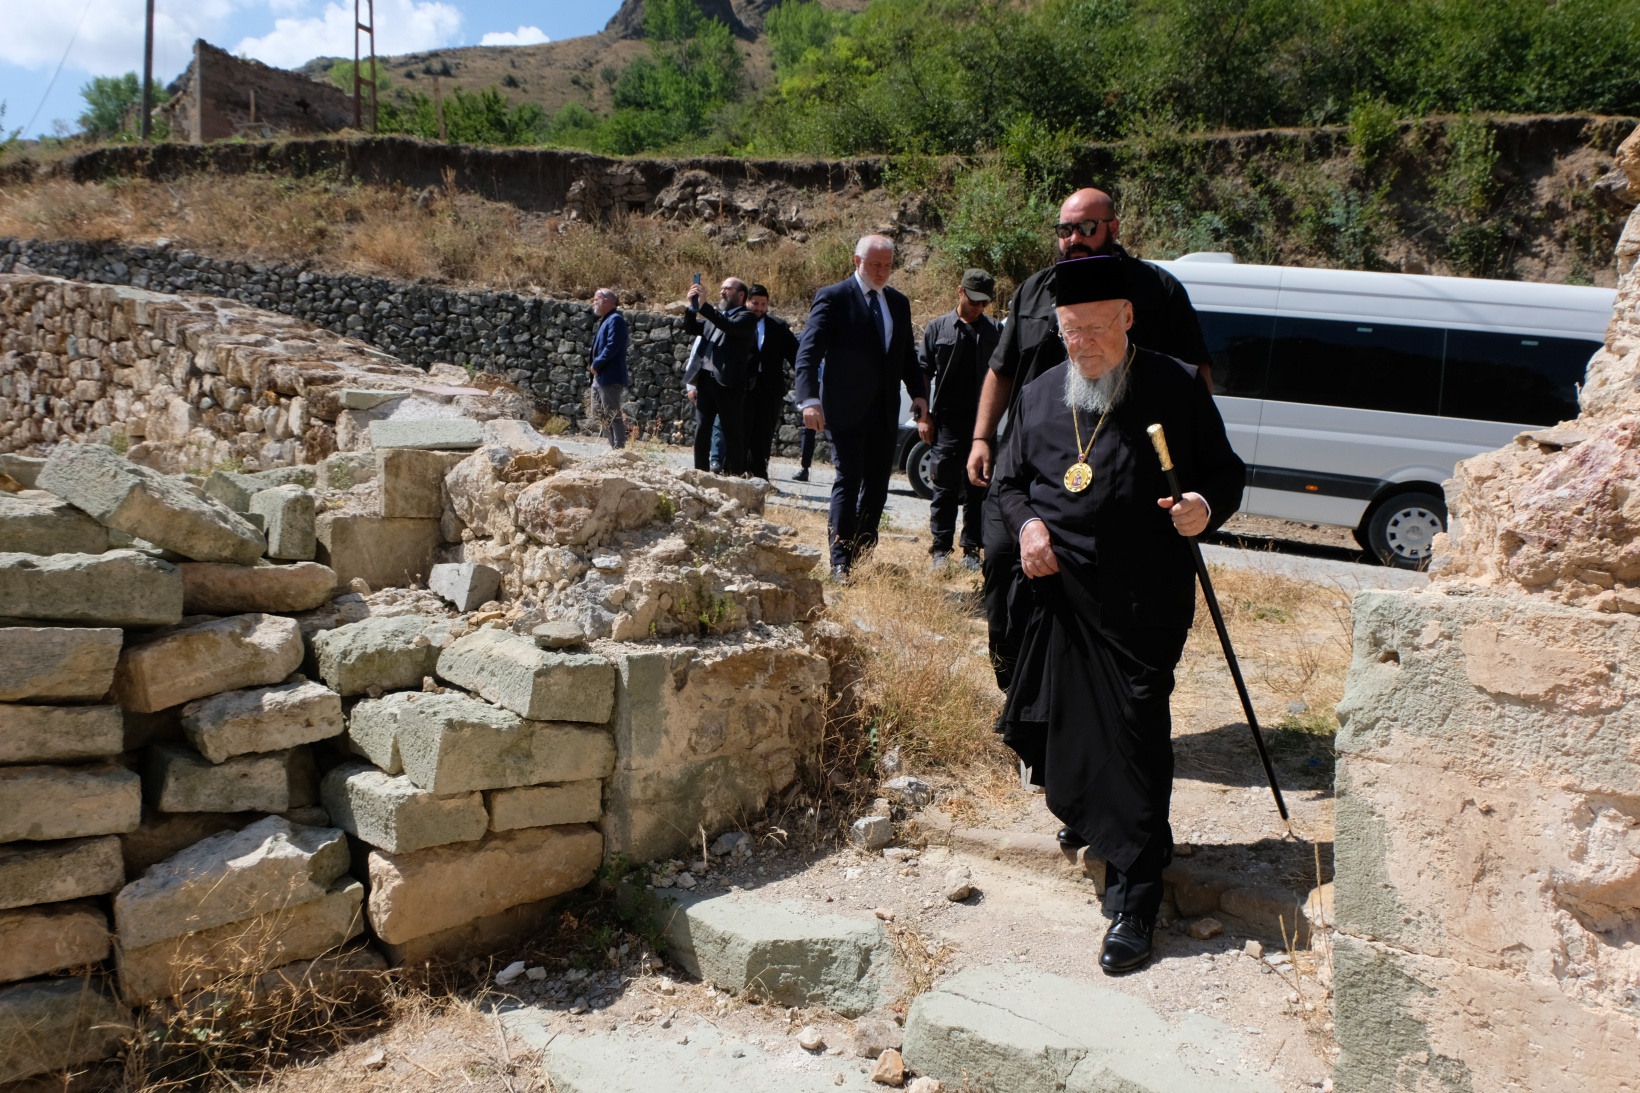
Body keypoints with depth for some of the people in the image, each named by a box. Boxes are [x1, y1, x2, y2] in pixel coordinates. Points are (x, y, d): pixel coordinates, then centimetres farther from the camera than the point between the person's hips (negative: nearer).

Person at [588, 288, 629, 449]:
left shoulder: (615, 319, -13)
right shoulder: (605, 320, 19)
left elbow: (612, 346, -22)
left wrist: (596, 364, -16)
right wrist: (594, 365, 8)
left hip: (610, 377, -11)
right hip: (600, 376, 11)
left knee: (613, 415, -9)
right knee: (598, 413, 16)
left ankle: (619, 448, -7)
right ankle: (613, 445, 21)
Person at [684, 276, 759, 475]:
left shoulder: (746, 317, -1)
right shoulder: (715, 316, 21)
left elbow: (730, 326, -19)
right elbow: (690, 328, 19)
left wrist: (703, 305, -21)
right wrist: (692, 306, 3)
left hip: (729, 384, -7)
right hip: (705, 381, 7)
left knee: (732, 434, -2)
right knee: (701, 431, 7)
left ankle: (733, 477, 2)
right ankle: (700, 474, 12)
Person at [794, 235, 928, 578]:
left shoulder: (899, 303, 14)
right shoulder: (833, 297, -5)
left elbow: (907, 355, 20)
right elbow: (808, 352, -12)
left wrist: (918, 393, 3)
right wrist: (810, 399, -24)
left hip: (885, 412, 6)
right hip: (846, 410, -6)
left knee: (877, 484, 8)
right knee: (848, 482, -7)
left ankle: (863, 556, 18)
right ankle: (840, 562, -3)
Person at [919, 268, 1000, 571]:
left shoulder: (995, 332, 7)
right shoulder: (938, 328, 6)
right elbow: (922, 373, 6)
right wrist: (924, 416, 0)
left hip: (982, 422, 1)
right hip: (947, 421, -1)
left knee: (977, 489, 6)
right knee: (945, 489, 1)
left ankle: (972, 550, 15)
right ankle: (941, 549, 10)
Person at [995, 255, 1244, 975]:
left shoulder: (1173, 391, -1)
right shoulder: (1039, 396, 12)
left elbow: (1225, 473, 4)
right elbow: (1011, 479, 19)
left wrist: (1206, 505, -18)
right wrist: (1026, 523, -2)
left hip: (1143, 603, -5)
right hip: (1058, 594, 5)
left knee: (1133, 745, -6)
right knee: (1055, 731, 10)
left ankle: (1133, 905, 4)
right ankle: (1091, 825, 40)